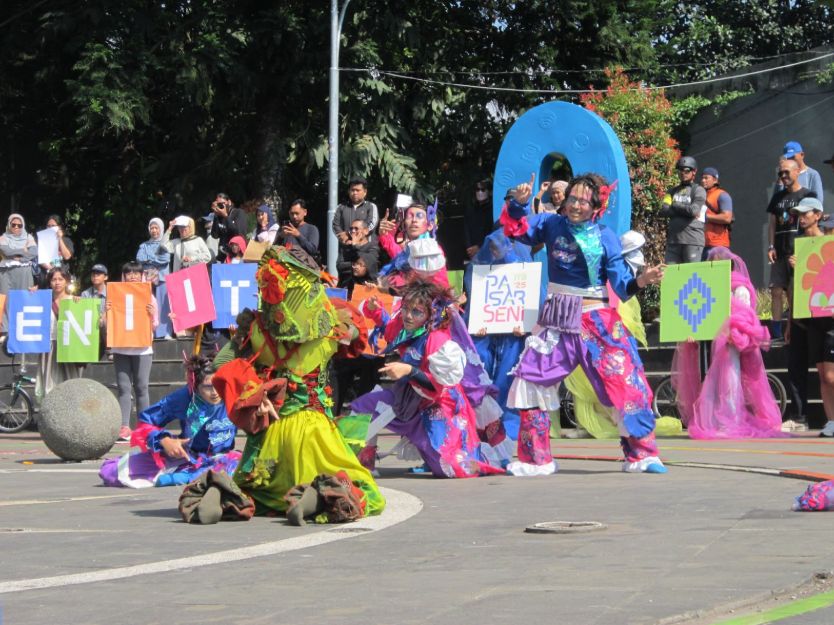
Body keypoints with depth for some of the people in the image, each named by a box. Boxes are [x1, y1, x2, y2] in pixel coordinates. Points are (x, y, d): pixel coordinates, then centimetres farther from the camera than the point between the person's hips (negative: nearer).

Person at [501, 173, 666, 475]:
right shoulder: (552, 224, 2)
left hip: (597, 320, -2)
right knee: (531, 379, 0)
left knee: (627, 380, -9)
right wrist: (518, 203, -23)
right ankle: (536, 459, 12)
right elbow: (517, 230, -7)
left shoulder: (605, 237, -3)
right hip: (558, 319, 2)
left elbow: (620, 283, -9)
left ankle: (641, 455, 2)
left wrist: (640, 280, -28)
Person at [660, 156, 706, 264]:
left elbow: (694, 210, -11)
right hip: (673, 239, 5)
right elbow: (664, 211, 4)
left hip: (693, 239, -5)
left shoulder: (698, 190, 4)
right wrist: (685, 210, -5)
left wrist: (675, 206, 3)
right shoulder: (673, 191, 18)